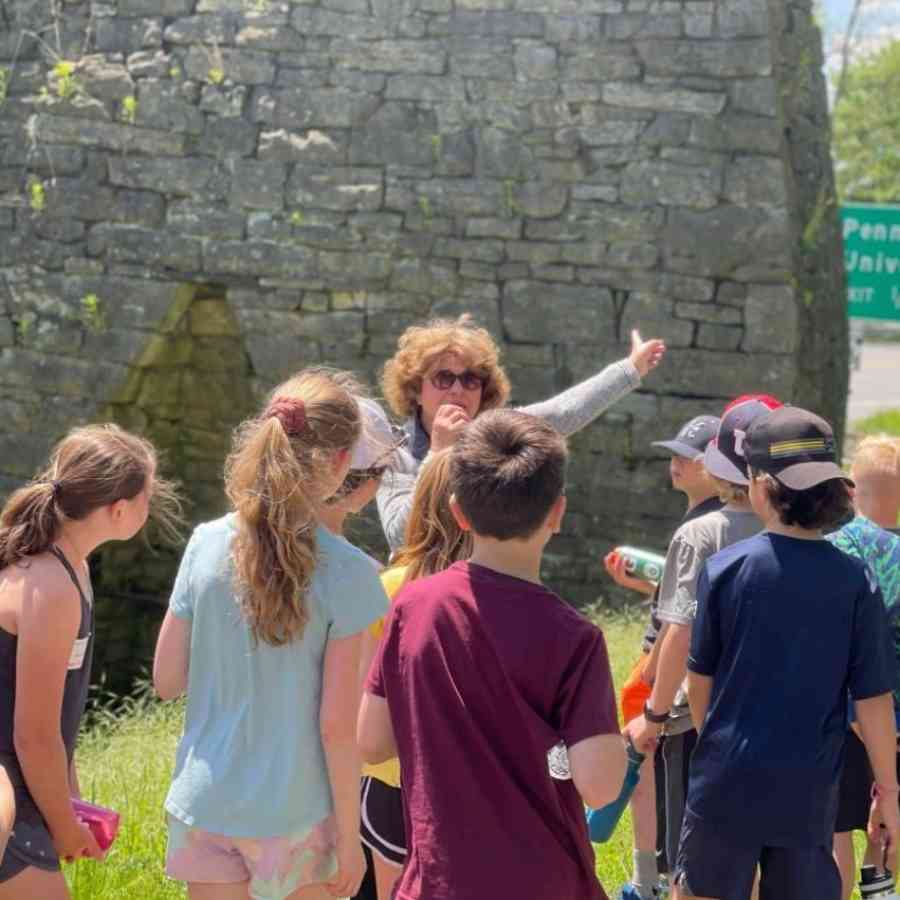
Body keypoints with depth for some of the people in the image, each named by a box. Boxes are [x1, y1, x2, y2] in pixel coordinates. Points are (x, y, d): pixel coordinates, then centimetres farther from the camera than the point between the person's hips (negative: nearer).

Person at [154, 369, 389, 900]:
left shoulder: (207, 545, -3)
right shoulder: (346, 572, -13)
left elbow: (167, 681, 3)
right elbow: (337, 725, -12)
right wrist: (349, 837, -3)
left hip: (208, 804, 3)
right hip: (297, 815, -3)